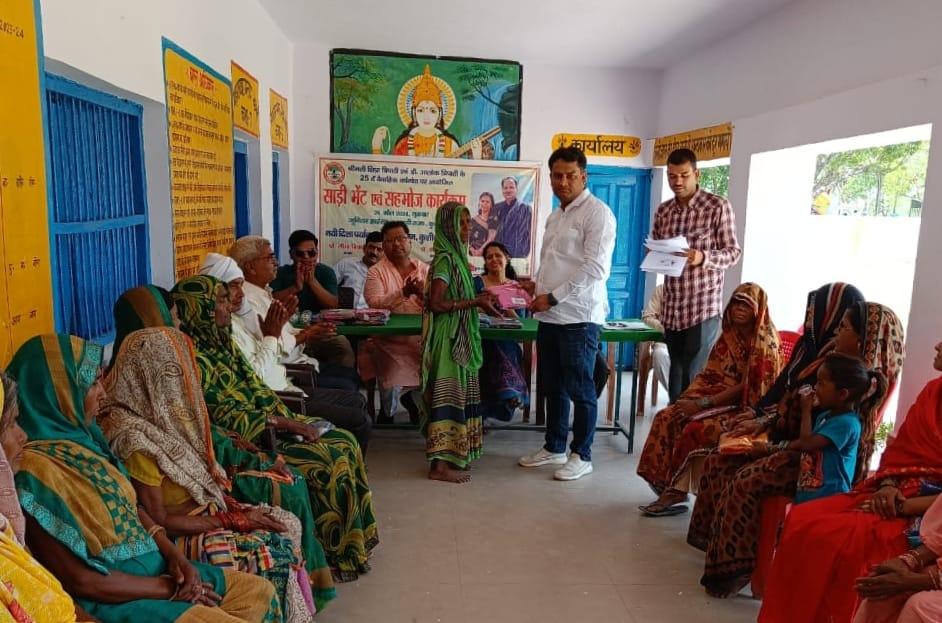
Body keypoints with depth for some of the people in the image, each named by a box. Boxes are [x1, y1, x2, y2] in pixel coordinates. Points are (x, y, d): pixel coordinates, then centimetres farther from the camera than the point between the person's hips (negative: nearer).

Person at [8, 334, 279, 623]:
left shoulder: (80, 438, 4)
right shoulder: (34, 471, -22)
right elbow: (78, 579, -21)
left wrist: (173, 555, -3)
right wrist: (169, 588, -13)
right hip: (110, 598, -8)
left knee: (260, 591, 6)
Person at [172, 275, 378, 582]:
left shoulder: (222, 342, 11)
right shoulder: (194, 358, -18)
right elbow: (227, 417, -21)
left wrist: (292, 419, 0)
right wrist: (284, 424, -19)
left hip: (265, 421, 9)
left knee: (345, 442, -1)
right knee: (328, 461, -19)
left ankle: (358, 534, 10)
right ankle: (337, 555, -2)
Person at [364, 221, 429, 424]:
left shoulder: (425, 269, 9)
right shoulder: (376, 272, 1)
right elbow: (375, 304, -16)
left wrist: (423, 293, -19)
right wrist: (403, 293, -28)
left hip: (422, 343, 3)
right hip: (392, 345, -2)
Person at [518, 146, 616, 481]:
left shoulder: (597, 213, -9)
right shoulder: (555, 216, 17)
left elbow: (596, 268, -17)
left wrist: (553, 297, -16)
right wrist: (538, 293, 4)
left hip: (579, 316, -8)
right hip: (550, 316, 8)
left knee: (580, 390, 2)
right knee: (551, 386, 15)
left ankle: (582, 455, 16)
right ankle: (554, 448, 29)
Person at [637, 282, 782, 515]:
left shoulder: (765, 343, -15)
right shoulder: (729, 335, 8)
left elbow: (748, 388, -19)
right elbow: (710, 374, 9)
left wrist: (703, 403, -22)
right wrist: (689, 399, -9)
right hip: (719, 399, 8)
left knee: (696, 428, -29)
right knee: (667, 417, -12)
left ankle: (675, 491, -14)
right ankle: (672, 489, -12)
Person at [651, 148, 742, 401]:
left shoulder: (718, 206, -6)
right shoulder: (662, 211, 10)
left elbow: (733, 252, -5)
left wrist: (703, 257, -24)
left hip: (704, 307, -5)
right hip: (672, 307, 5)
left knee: (694, 377, -5)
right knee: (675, 373, 13)